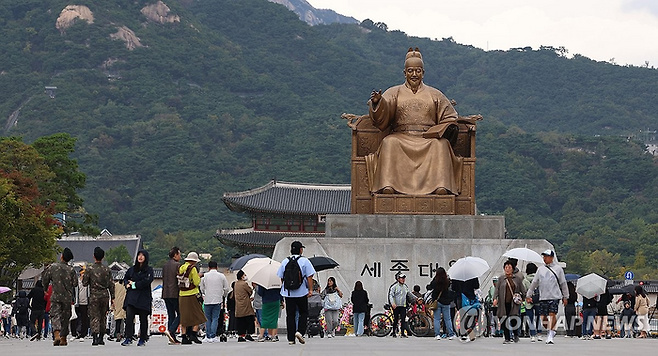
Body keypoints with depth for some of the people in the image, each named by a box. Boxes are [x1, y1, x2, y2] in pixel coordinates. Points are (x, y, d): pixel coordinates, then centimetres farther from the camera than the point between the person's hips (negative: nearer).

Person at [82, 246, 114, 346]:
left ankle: (95, 336, -20)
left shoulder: (90, 269, -6)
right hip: (105, 295, 2)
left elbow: (84, 283, -3)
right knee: (103, 317, 13)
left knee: (94, 316, -3)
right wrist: (112, 297, 9)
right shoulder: (107, 269, 2)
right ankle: (101, 338, 16)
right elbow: (111, 285, 3)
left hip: (94, 296, -2)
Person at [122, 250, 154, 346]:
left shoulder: (149, 270, 1)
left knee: (143, 319, 4)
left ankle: (142, 339, 14)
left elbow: (147, 281, -12)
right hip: (131, 297, 3)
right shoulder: (132, 269, 14)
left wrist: (134, 284, -9)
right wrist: (127, 284, 1)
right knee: (129, 317, -11)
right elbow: (125, 278, 23)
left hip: (143, 298, -3)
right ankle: (128, 338, -13)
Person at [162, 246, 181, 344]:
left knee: (171, 315, 8)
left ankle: (172, 338, 5)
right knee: (180, 314, -1)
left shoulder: (165, 266, 14)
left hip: (166, 294, 7)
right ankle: (171, 331, -19)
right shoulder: (177, 265, -9)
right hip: (175, 293, -7)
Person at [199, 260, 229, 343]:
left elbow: (201, 288, 9)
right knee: (215, 318, 3)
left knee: (208, 319, 9)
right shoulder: (221, 276, 0)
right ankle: (213, 336, -4)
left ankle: (208, 336, 6)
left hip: (207, 301, 0)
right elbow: (226, 289, 5)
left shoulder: (204, 276, -1)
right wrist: (223, 296, 25)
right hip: (218, 300, 0)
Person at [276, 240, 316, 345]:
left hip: (288, 293, 3)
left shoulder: (285, 262, 6)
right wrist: (310, 289, -2)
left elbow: (281, 278, 11)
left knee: (290, 315, 4)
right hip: (302, 292, -3)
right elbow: (309, 277, -8)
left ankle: (291, 338, 2)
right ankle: (300, 331, -9)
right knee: (303, 313, 11)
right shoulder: (305, 261, -4)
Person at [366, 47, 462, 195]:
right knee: (389, 143, -32)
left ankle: (441, 186, -44)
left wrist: (449, 128, -8)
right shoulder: (394, 93, 16)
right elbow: (382, 116, -1)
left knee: (440, 144, -31)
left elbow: (449, 117, 14)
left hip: (428, 139, 0)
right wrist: (377, 102, -22)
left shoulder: (434, 95, 18)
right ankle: (388, 185, -44)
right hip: (401, 137, 0)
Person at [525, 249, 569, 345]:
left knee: (552, 314, -13)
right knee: (543, 317, 2)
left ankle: (550, 335, -8)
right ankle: (551, 332, 24)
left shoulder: (558, 268, 4)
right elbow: (534, 283, 16)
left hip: (554, 296, -4)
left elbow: (563, 283, 8)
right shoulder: (540, 269, 12)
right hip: (543, 297, 4)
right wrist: (528, 295, 14)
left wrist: (565, 297, 8)